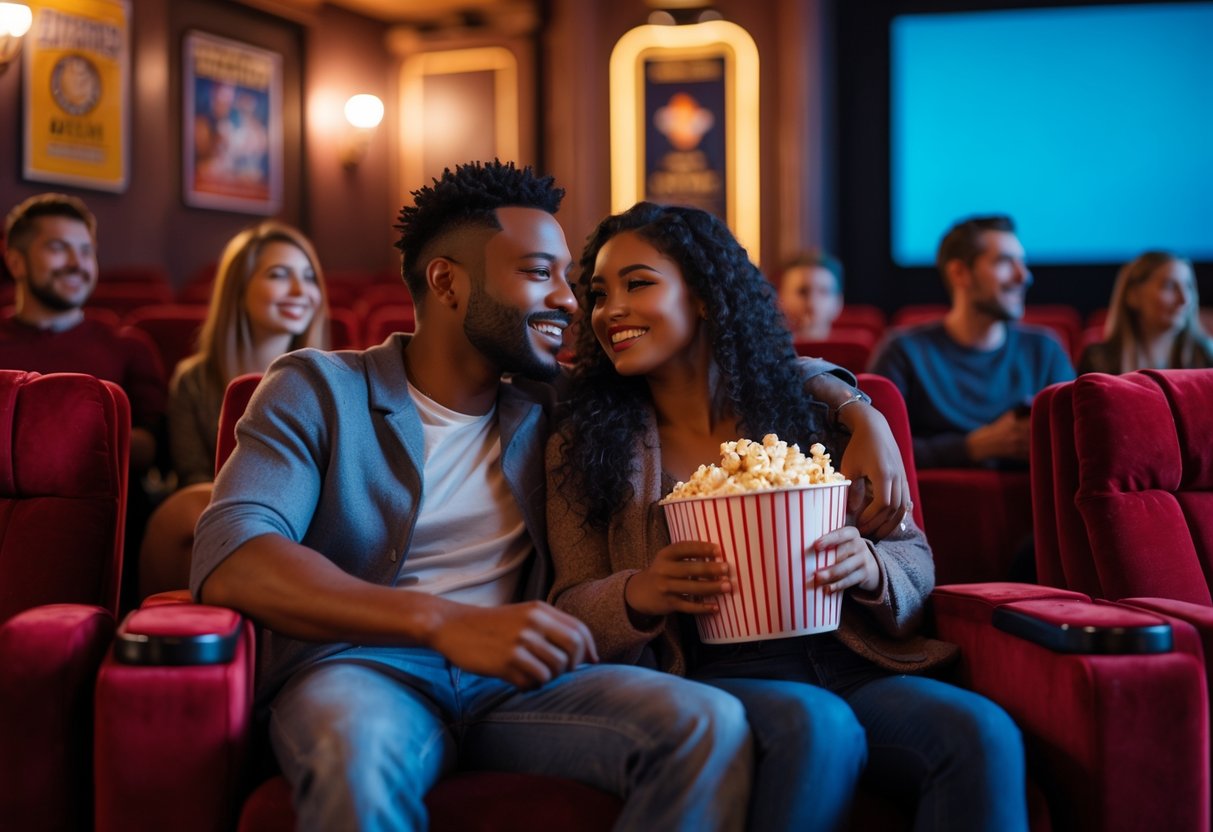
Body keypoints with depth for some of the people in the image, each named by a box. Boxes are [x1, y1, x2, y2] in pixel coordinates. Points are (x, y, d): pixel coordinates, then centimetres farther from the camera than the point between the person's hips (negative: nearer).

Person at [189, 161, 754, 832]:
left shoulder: (549, 410, 14)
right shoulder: (317, 390, 2)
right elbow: (229, 559, -14)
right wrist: (445, 621, -27)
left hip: (514, 682, 4)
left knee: (711, 723, -24)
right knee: (361, 753, -39)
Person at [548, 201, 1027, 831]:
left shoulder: (808, 402, 9)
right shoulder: (583, 448, 7)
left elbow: (915, 558, 11)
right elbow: (570, 614, 5)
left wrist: (869, 567, -13)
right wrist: (638, 596, -18)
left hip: (849, 663, 2)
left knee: (983, 733, -27)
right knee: (816, 726, -34)